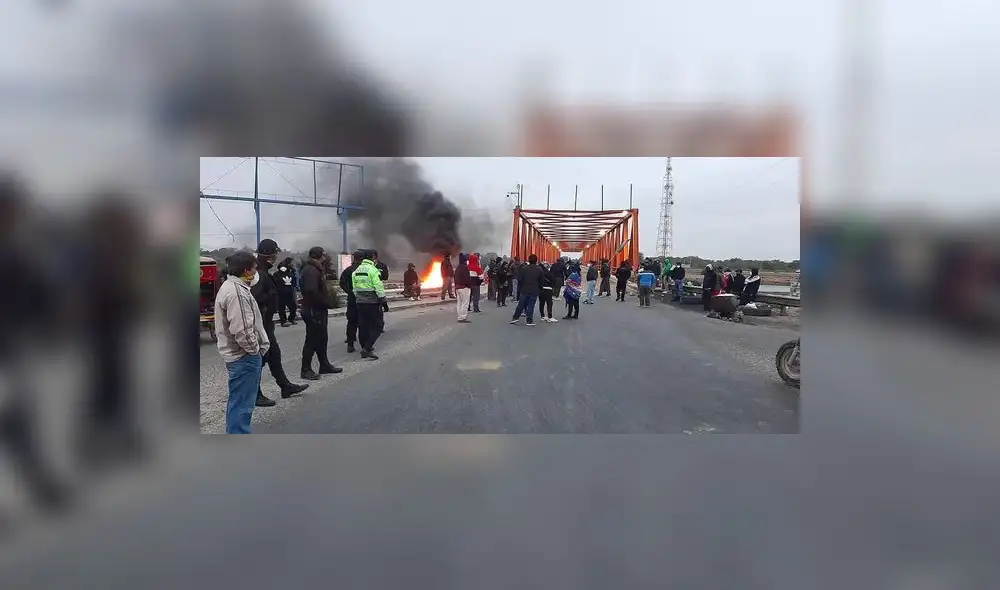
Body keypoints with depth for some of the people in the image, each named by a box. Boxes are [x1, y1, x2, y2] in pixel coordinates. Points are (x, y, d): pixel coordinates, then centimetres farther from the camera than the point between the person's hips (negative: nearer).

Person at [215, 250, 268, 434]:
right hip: (244, 356, -11)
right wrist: (254, 349, -15)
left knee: (237, 401, 22)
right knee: (242, 403, -4)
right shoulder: (237, 292, -23)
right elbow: (241, 330, -26)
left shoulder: (229, 286, 13)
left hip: (237, 354, 11)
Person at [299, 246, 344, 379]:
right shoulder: (311, 271, -18)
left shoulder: (316, 269, 16)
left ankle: (324, 365, 28)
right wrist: (326, 303, -18)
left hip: (319, 310, 11)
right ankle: (306, 370, 4)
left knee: (322, 339, 17)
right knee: (312, 340, -4)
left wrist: (327, 302, 4)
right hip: (313, 311, -11)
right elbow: (312, 292, -28)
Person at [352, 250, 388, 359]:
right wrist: (382, 302, -12)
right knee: (377, 326, -2)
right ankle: (367, 349, -13)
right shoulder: (373, 270, -12)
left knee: (363, 327, 14)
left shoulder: (356, 271, 11)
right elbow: (379, 288, -16)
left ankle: (365, 348, 21)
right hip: (372, 302, -7)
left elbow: (355, 288, 15)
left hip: (360, 302, 7)